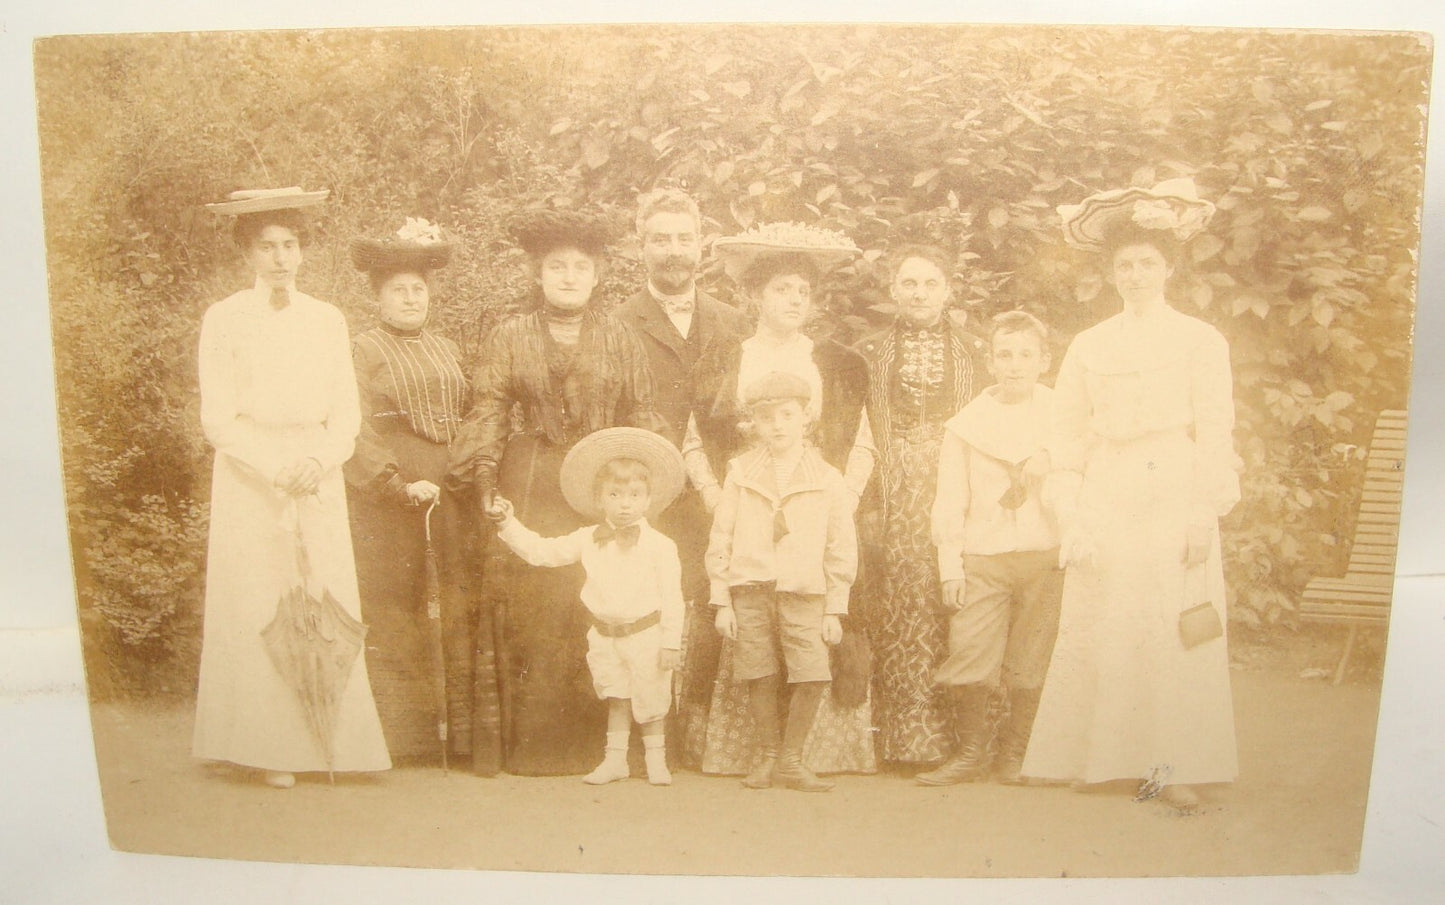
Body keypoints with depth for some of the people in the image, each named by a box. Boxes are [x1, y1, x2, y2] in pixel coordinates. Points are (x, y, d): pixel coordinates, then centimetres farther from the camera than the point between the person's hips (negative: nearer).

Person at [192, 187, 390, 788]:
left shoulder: (327, 320, 10)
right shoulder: (223, 319, 1)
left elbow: (346, 413, 7)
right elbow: (217, 419, -4)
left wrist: (318, 461, -11)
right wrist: (278, 467, -15)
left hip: (320, 485, 3)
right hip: (249, 485, -2)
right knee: (257, 615, -1)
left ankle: (328, 741, 9)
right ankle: (271, 749, 8)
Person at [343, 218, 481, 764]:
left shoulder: (447, 350, 20)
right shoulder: (363, 350, 3)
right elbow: (357, 432, -6)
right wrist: (400, 485, -16)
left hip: (450, 487, 5)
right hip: (386, 492, -4)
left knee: (459, 605, 0)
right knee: (395, 613, -1)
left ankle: (464, 728, 6)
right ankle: (404, 735, 7)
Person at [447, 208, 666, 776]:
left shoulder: (620, 339, 10)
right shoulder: (509, 338, 8)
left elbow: (641, 420, 12)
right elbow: (486, 417, 6)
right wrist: (484, 489, -4)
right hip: (528, 490, 0)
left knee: (595, 616, -5)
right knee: (528, 615, -4)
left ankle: (590, 746, 5)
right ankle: (530, 746, 6)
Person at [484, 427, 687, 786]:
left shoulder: (659, 545, -13)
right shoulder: (588, 540, -2)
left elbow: (671, 598, -11)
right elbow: (540, 551, 0)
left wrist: (671, 642, -11)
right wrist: (508, 524, -9)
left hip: (646, 634, -3)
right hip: (605, 635, 3)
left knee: (650, 698, 9)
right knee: (616, 698, 15)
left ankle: (655, 758, 27)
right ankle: (615, 758, 28)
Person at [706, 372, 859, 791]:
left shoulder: (827, 479, 5)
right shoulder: (741, 473, 7)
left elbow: (841, 549, 6)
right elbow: (720, 540, 7)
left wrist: (835, 609, 3)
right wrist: (722, 602, 3)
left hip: (804, 595, -1)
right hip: (750, 592, 1)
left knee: (812, 678, -9)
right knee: (759, 679, 2)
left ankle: (791, 760, 9)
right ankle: (767, 755, 22)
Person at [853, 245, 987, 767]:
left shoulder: (975, 353, 12)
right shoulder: (872, 353, 14)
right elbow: (859, 433, 12)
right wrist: (868, 469, -2)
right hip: (892, 499, 0)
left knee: (949, 611, -7)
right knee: (894, 611, -6)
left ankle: (946, 739, 2)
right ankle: (902, 737, 2)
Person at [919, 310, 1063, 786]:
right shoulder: (967, 423, 9)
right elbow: (950, 501, 7)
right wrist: (950, 566, 1)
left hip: (1046, 557, 0)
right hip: (982, 559, 0)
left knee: (1031, 665, 3)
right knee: (968, 657, -7)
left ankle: (1017, 755, 20)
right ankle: (970, 752, 10)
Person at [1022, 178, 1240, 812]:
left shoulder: (1200, 341, 4)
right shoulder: (1089, 346, 9)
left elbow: (1215, 432, 0)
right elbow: (1068, 439, 8)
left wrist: (1205, 514, -7)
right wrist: (1072, 517, 1)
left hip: (1175, 505, -1)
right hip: (1106, 507, 2)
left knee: (1177, 634, -2)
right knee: (1099, 635, 2)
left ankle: (1173, 765, 7)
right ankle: (1100, 758, 15)